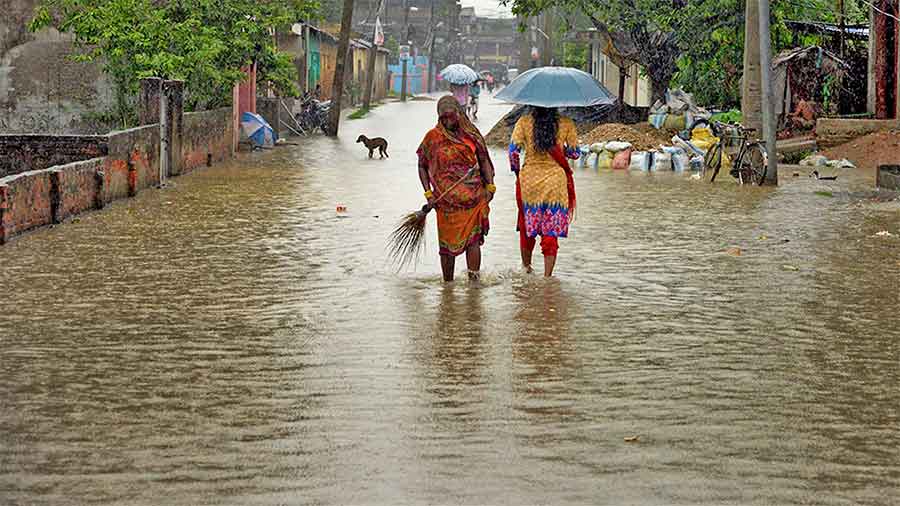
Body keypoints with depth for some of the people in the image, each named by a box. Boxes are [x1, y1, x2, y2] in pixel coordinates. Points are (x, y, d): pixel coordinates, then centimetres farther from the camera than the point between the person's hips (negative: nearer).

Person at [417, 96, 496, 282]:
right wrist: (428, 193, 1)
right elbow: (422, 166, 10)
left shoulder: (471, 133, 5)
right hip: (446, 200, 0)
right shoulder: (433, 137, 2)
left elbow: (484, 160, 14)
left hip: (474, 197, 0)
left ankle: (474, 280, -10)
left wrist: (490, 185, 3)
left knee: (473, 238, -9)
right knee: (447, 243, 4)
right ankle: (448, 283, 14)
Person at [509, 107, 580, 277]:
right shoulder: (566, 124, -4)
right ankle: (547, 276, 0)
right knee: (552, 231, 4)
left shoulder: (524, 122, -5)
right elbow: (574, 154, 2)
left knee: (527, 226, 19)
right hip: (556, 182, -1)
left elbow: (513, 151, -8)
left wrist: (517, 171, 8)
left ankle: (526, 266, 32)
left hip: (529, 181, 1)